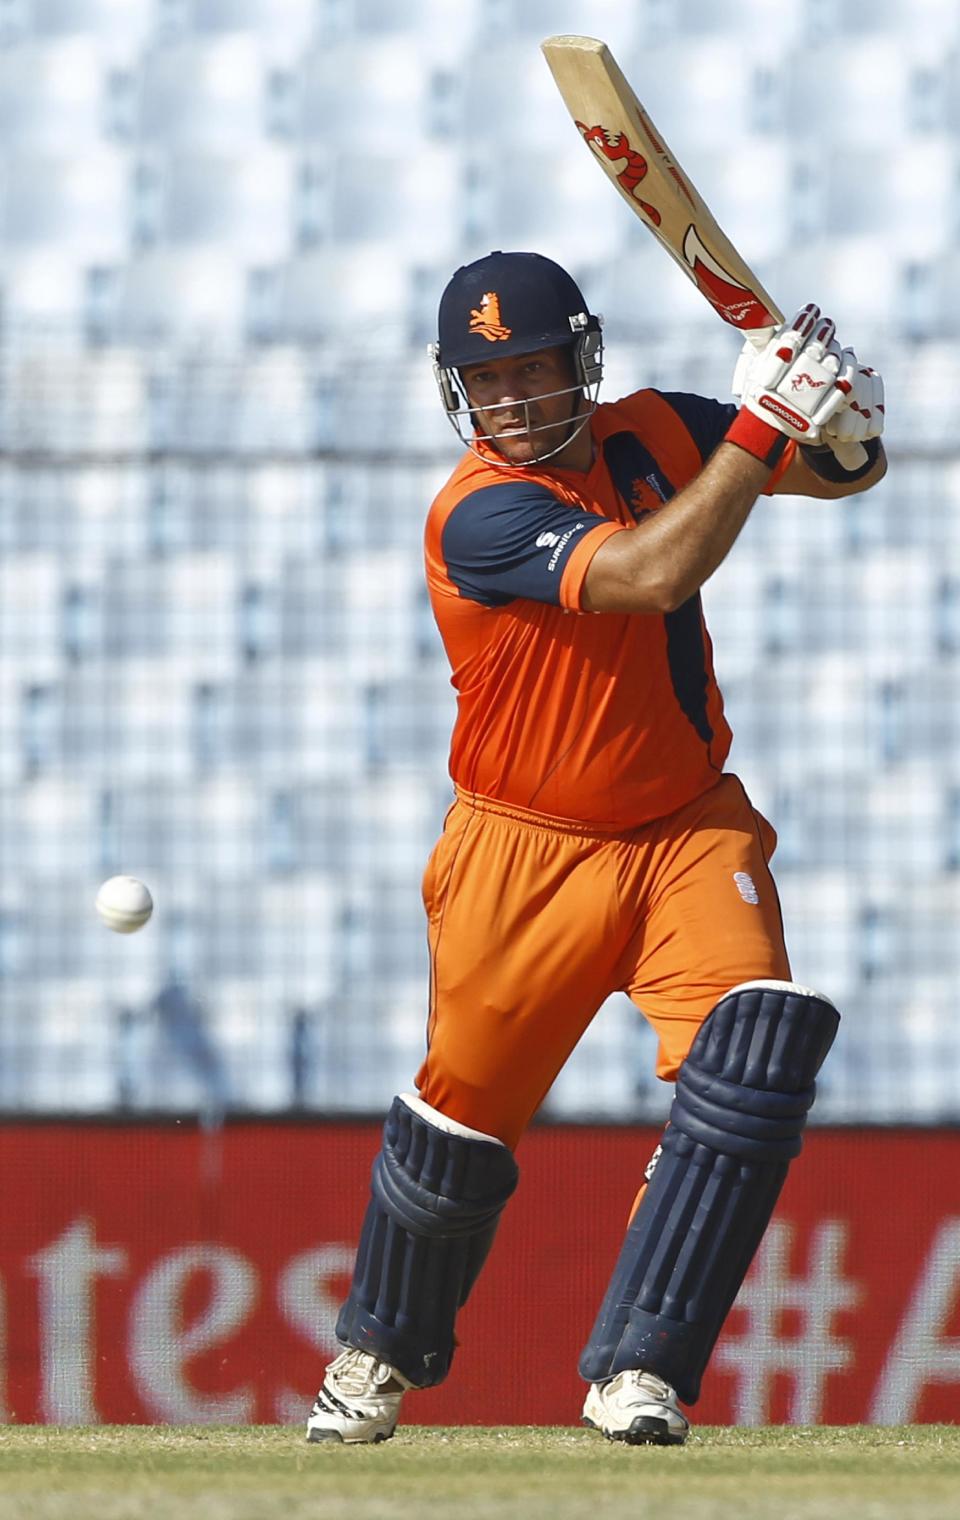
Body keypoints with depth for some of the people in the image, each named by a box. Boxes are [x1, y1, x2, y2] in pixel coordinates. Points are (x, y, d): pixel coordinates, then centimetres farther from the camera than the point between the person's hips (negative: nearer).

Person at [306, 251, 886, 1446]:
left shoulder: (651, 436, -2)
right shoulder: (476, 514, -20)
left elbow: (845, 475, 7)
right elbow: (651, 575, -34)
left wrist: (843, 427, -17)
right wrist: (759, 428, -34)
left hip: (690, 829, 3)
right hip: (525, 853, -3)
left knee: (760, 1046, -22)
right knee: (464, 1119, 8)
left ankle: (636, 1370, -18)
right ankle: (379, 1350, 38)